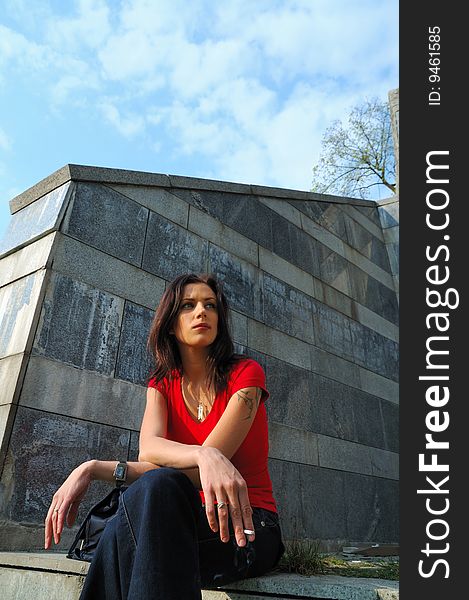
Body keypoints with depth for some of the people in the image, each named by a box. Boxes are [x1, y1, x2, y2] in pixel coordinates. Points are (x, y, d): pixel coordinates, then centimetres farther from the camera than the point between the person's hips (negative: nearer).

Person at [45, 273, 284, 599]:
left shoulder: (245, 373, -8)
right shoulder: (161, 384, 7)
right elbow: (148, 448, -15)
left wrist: (94, 469, -20)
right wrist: (204, 456, -38)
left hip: (249, 525, -2)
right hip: (194, 518, 3)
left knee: (156, 486, -34)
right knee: (118, 535, -33)